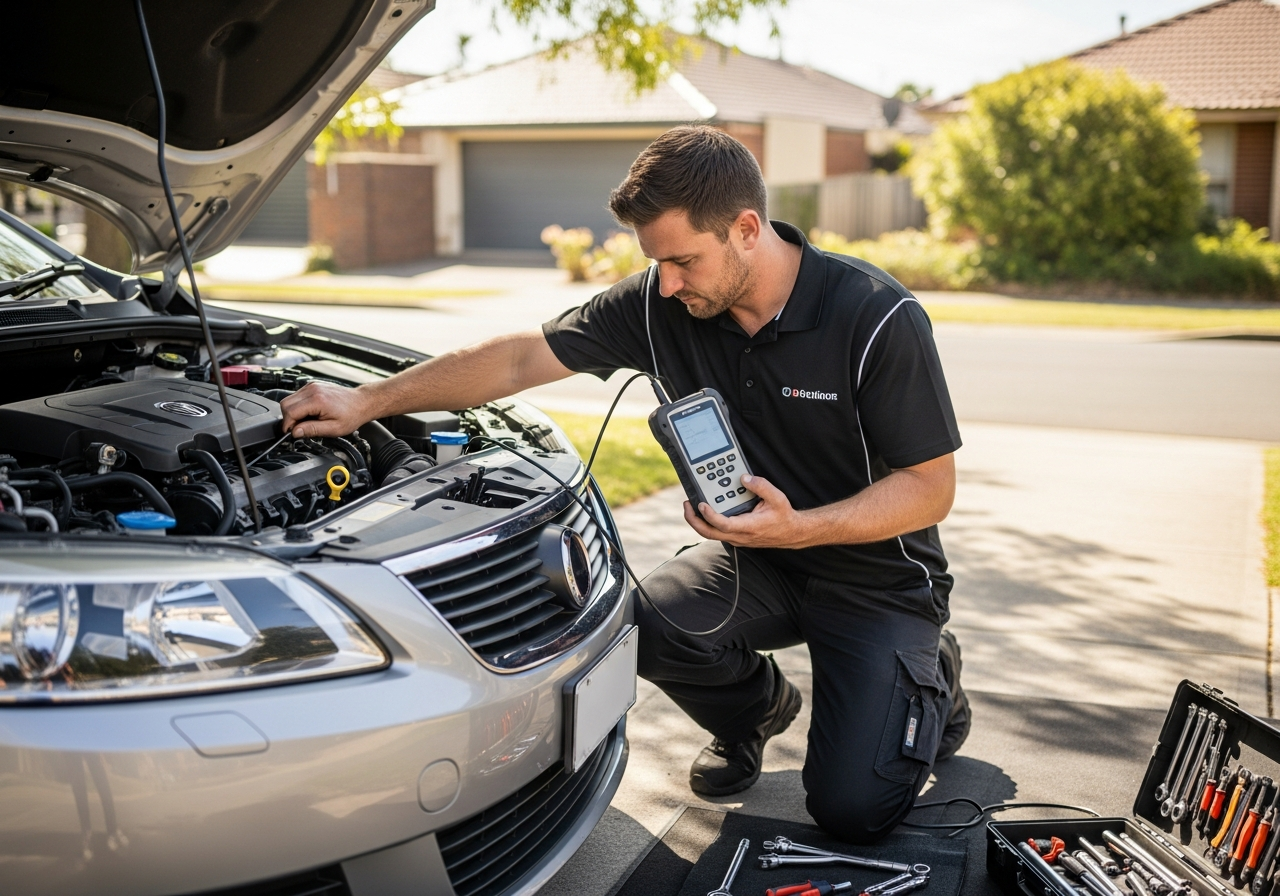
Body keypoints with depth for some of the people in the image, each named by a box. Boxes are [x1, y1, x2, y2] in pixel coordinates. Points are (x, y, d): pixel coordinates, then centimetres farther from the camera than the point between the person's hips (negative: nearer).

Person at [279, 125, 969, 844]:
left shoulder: (879, 318, -22)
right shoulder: (660, 304, -10)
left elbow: (932, 486, -18)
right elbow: (520, 359, -5)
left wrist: (801, 528, -33)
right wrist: (368, 402, -8)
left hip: (878, 575, -4)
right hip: (756, 553, 4)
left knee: (853, 810, -15)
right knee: (648, 623, -27)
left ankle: (932, 677, 20)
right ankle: (755, 709, 9)